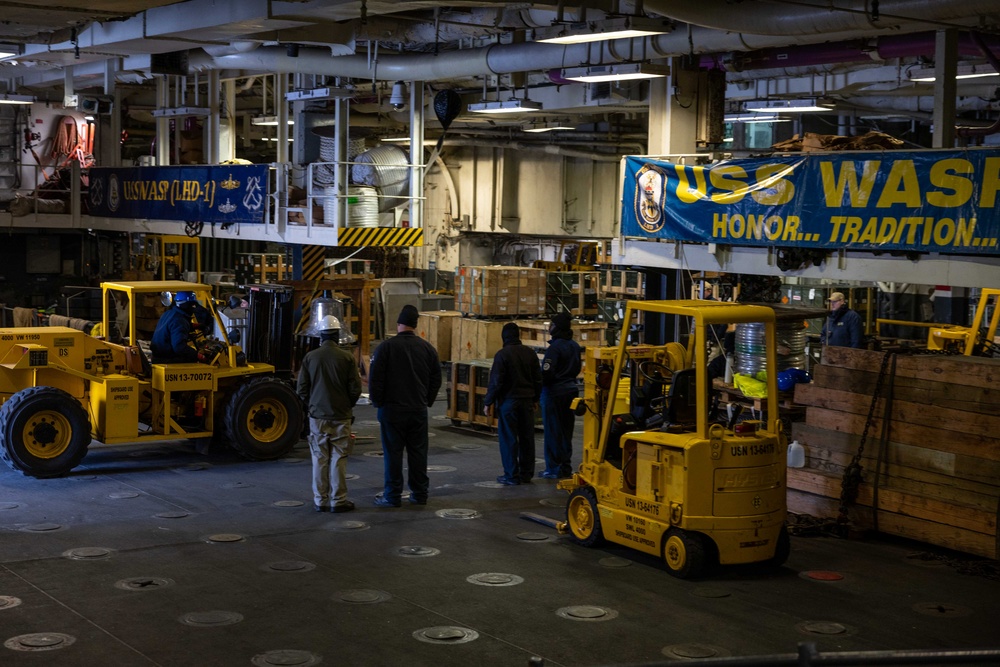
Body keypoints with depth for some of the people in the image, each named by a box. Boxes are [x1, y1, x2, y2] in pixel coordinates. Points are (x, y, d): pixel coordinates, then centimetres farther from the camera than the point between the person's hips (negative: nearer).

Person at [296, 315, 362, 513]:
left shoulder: (310, 357, -3)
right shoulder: (347, 357, -8)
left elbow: (302, 389, 0)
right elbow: (356, 388, -6)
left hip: (317, 416, 2)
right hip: (341, 417, -2)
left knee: (319, 459, 8)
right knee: (338, 459, 4)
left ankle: (320, 501, 12)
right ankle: (338, 501, 6)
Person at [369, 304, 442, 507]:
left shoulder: (386, 347, -9)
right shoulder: (427, 348, 4)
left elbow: (375, 379, -9)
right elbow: (436, 380, 9)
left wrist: (378, 403, 4)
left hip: (392, 409, -3)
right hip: (419, 410, 3)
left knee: (393, 453, 1)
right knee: (418, 452, 9)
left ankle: (392, 496, 3)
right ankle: (419, 493, 14)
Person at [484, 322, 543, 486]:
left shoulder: (502, 354, -12)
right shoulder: (530, 353, 6)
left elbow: (496, 382, -14)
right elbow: (538, 380, 11)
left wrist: (488, 402, -5)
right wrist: (534, 398, 23)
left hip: (508, 401, -5)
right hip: (527, 401, 6)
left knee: (509, 439, 0)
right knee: (527, 438, 11)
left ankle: (511, 475, 1)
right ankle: (526, 473, 16)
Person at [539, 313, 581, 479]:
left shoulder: (555, 347, -18)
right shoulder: (574, 346, 9)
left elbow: (546, 372, -22)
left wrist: (540, 386, -6)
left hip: (554, 392, -8)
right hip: (570, 390, 8)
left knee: (552, 430, -1)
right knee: (566, 431, 13)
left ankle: (553, 469, 2)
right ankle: (566, 467, 18)